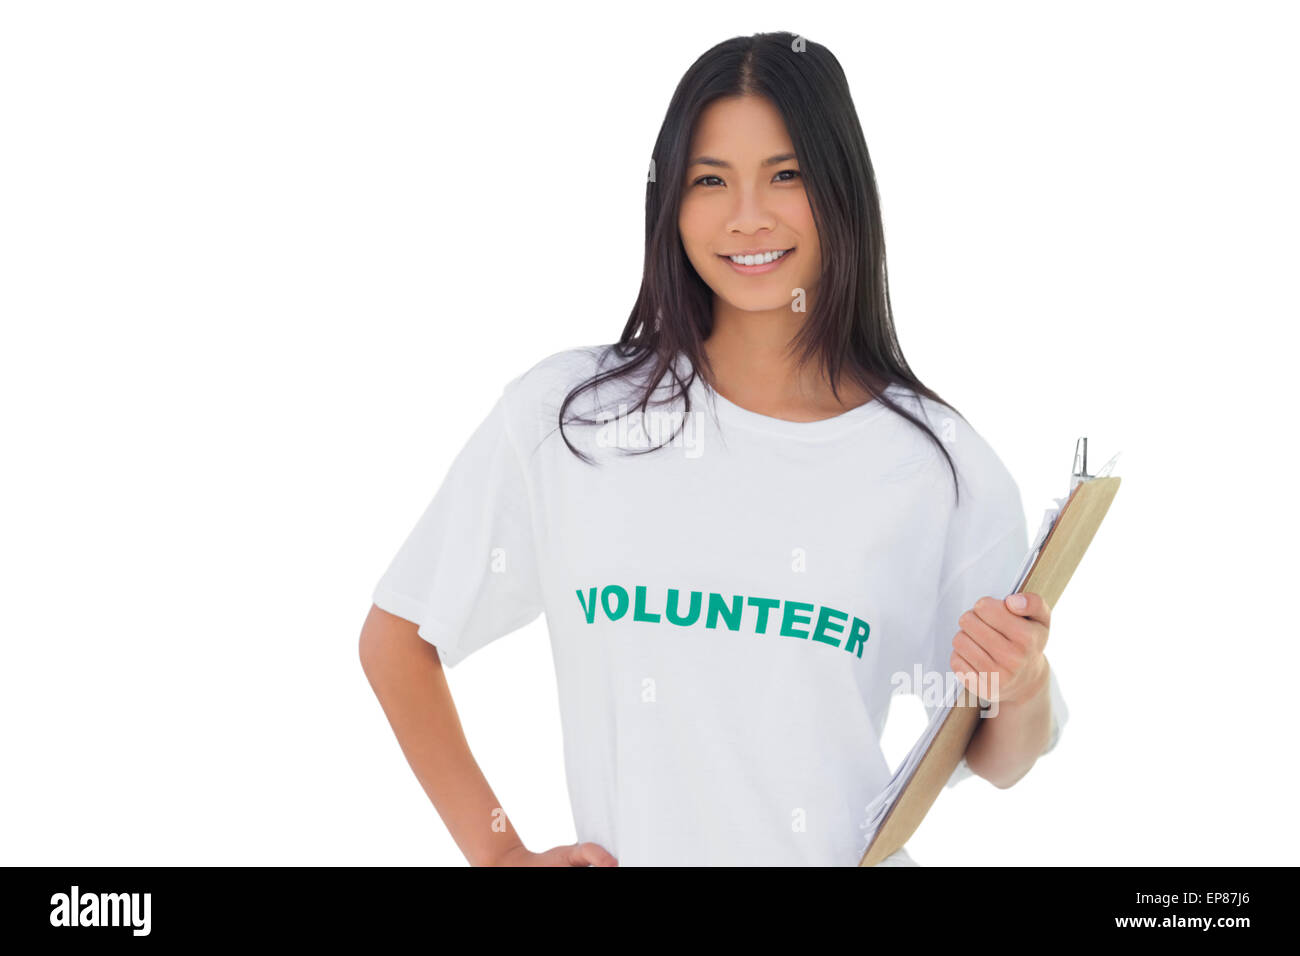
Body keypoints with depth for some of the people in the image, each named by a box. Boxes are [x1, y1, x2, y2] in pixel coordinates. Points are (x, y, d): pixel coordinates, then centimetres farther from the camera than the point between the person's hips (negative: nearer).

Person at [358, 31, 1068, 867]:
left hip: (853, 855, 1)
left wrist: (1023, 693, -20)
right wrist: (499, 854, -4)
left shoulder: (941, 462, -8)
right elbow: (396, 639, -1)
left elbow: (998, 764, 1)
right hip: (626, 852, 0)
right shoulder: (562, 416, -10)